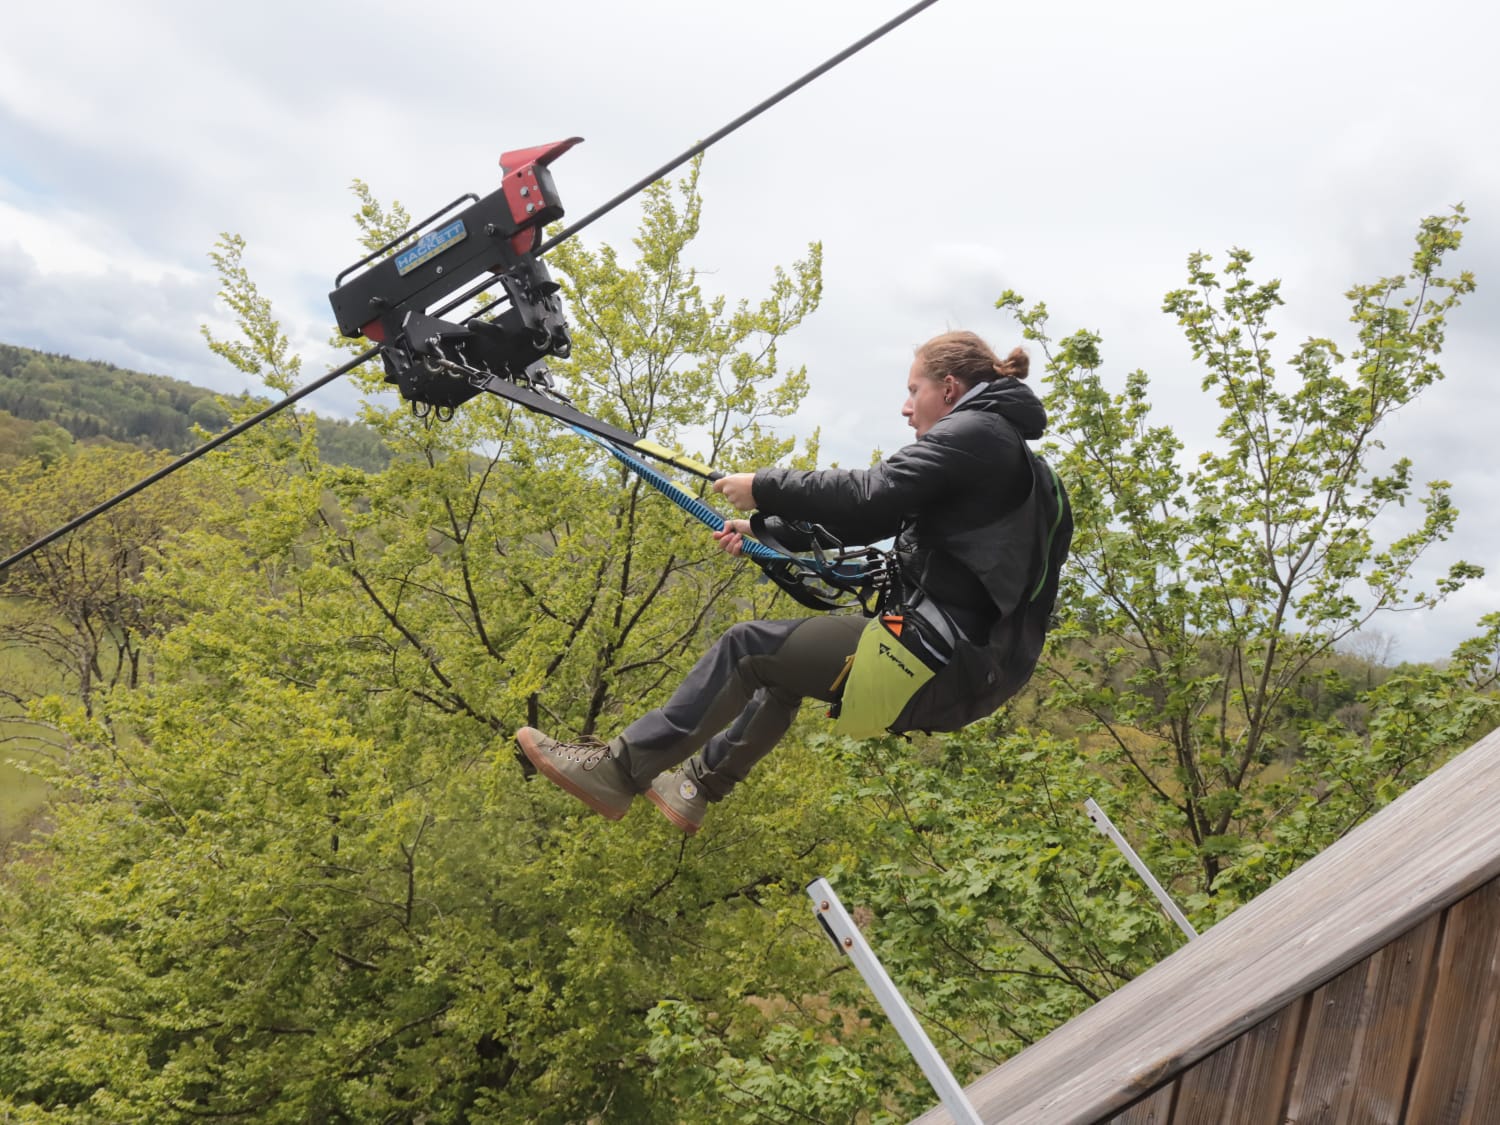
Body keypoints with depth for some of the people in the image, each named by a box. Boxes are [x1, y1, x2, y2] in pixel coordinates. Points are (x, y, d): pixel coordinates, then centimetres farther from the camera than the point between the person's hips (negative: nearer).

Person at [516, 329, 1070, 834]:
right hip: (973, 659, 10)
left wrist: (765, 488, -6)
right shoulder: (995, 443, 22)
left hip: (948, 662, -10)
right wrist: (766, 527, 16)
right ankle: (696, 785, 33)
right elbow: (879, 515, 20)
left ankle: (619, 771, -1)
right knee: (782, 662, 25)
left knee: (748, 646, -7)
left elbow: (871, 494, -18)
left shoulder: (976, 429, -8)